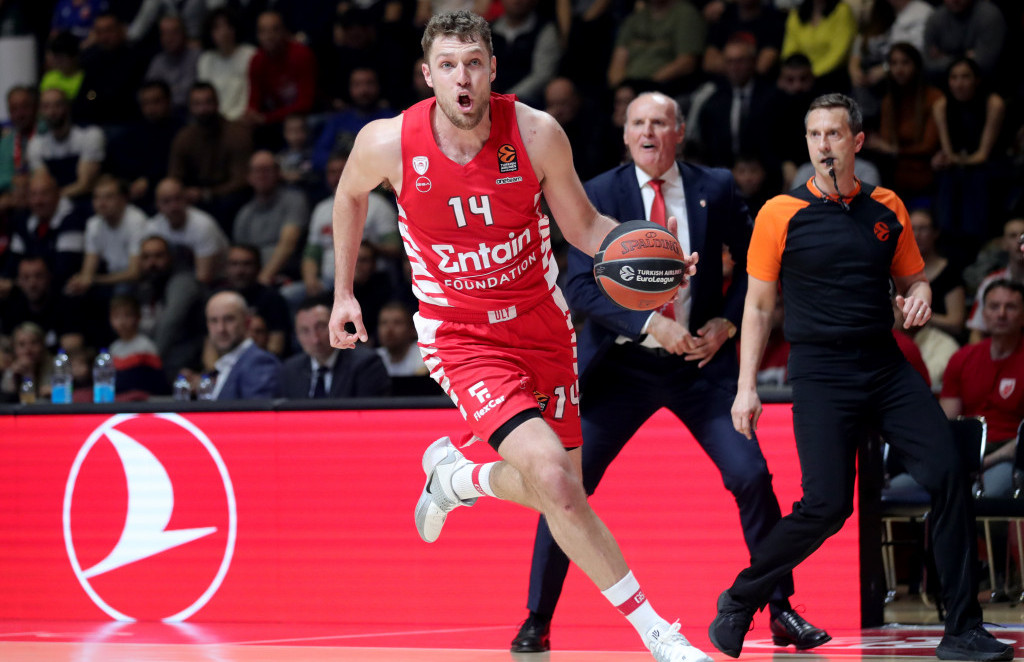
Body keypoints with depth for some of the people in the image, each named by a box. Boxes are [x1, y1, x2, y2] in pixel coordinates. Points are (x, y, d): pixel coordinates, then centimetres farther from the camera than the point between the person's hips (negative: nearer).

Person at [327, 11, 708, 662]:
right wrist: (344, 292, 13)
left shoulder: (538, 134, -13)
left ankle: (452, 474, 42)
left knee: (556, 490, 10)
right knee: (555, 481, -22)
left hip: (542, 324, 3)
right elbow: (351, 194, 9)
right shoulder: (388, 143, -15)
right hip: (462, 336, -3)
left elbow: (583, 225, 0)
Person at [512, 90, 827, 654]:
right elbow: (579, 288, -11)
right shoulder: (598, 195, -4)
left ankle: (782, 611, 5)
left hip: (700, 360, 1)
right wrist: (651, 324, -21)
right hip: (621, 364, -1)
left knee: (752, 477, -10)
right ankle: (537, 621, 6)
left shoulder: (715, 189, 1)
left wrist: (725, 323, -5)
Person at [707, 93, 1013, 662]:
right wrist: (747, 387, -2)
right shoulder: (780, 215, -1)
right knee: (826, 506, -15)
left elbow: (913, 277, 20)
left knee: (948, 476, -11)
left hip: (887, 366, 4)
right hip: (820, 374, -4)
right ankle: (739, 603, 8)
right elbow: (758, 306, 4)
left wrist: (920, 297, -4)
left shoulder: (887, 209, 9)